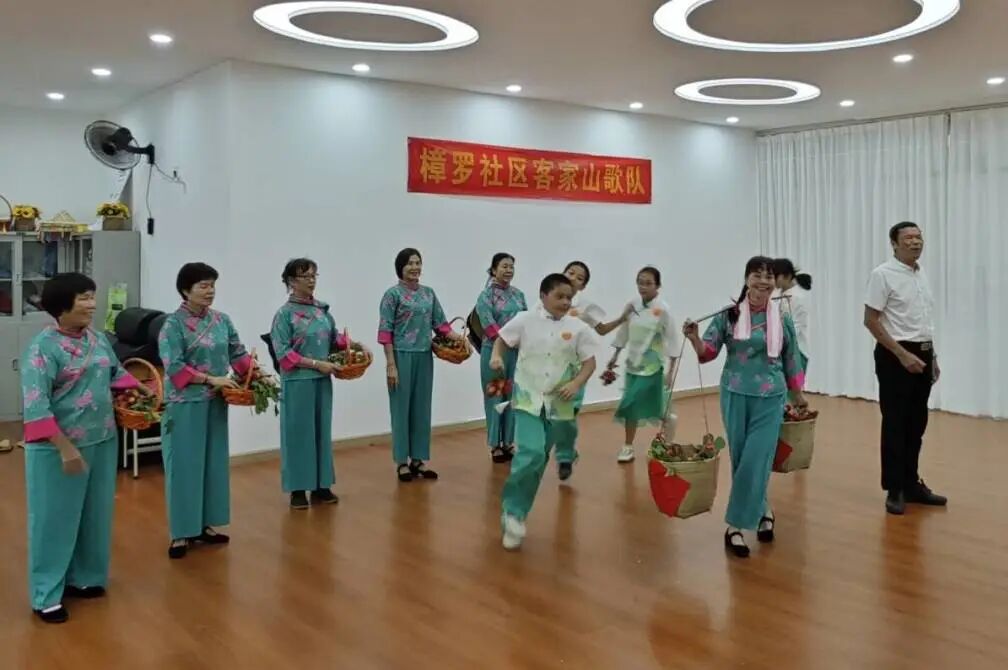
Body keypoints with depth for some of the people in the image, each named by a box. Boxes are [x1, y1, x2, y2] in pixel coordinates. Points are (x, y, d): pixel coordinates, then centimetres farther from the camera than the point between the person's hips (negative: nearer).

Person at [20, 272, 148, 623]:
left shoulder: (98, 339, 5)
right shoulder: (43, 346, -16)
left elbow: (116, 373, 21)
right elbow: (36, 406, -22)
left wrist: (141, 391, 2)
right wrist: (65, 447, -26)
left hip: (101, 442, 7)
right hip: (58, 448, -7)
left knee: (94, 514, 16)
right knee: (56, 517, 4)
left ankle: (82, 577, 34)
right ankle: (47, 595, 18)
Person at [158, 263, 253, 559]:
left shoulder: (221, 320, 7)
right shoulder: (174, 323, -10)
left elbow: (238, 353, 11)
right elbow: (173, 366, -18)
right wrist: (212, 379, -23)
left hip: (216, 402, 6)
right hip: (185, 404, -6)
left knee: (214, 463, 11)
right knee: (184, 466, -1)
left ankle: (205, 525, 22)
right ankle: (181, 533, 8)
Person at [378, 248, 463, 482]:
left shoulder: (429, 293, 10)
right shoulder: (393, 294, -6)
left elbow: (439, 322, 13)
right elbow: (385, 331, -9)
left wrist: (455, 336, -7)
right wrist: (390, 364, -14)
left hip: (424, 357, 5)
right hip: (402, 356, -5)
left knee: (422, 408, 9)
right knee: (402, 408, 1)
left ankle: (419, 459, 19)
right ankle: (402, 461, 11)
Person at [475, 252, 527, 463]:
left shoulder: (518, 294, 10)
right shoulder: (486, 295, -6)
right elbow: (489, 326, -14)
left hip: (517, 352, 5)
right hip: (495, 351, -5)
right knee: (495, 397, 1)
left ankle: (508, 442, 19)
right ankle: (495, 445, 10)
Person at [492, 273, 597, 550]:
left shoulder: (578, 328, -1)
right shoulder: (524, 320, -2)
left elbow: (590, 362, 2)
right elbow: (501, 340, 10)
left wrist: (576, 383, -15)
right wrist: (496, 356, -10)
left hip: (558, 404, 3)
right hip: (528, 399, -2)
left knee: (539, 460, 10)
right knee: (531, 454, -20)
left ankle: (515, 512, 27)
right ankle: (513, 512, -2)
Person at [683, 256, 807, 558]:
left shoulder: (783, 319, 2)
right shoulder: (729, 314, -3)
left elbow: (791, 360, 13)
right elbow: (708, 352, -5)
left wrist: (798, 395, 21)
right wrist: (694, 338, -26)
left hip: (770, 399, 0)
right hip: (735, 395, 0)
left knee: (756, 461, -6)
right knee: (740, 460, 6)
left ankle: (735, 525, 8)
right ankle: (762, 511, 27)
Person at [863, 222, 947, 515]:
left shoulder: (921, 274, 13)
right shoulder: (883, 274, -13)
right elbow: (871, 320, -16)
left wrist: (932, 356, 18)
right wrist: (903, 354, -20)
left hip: (922, 355, 8)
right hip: (895, 356, -8)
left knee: (916, 424, 12)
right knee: (895, 425, -2)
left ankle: (911, 484, 22)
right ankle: (894, 490, 6)